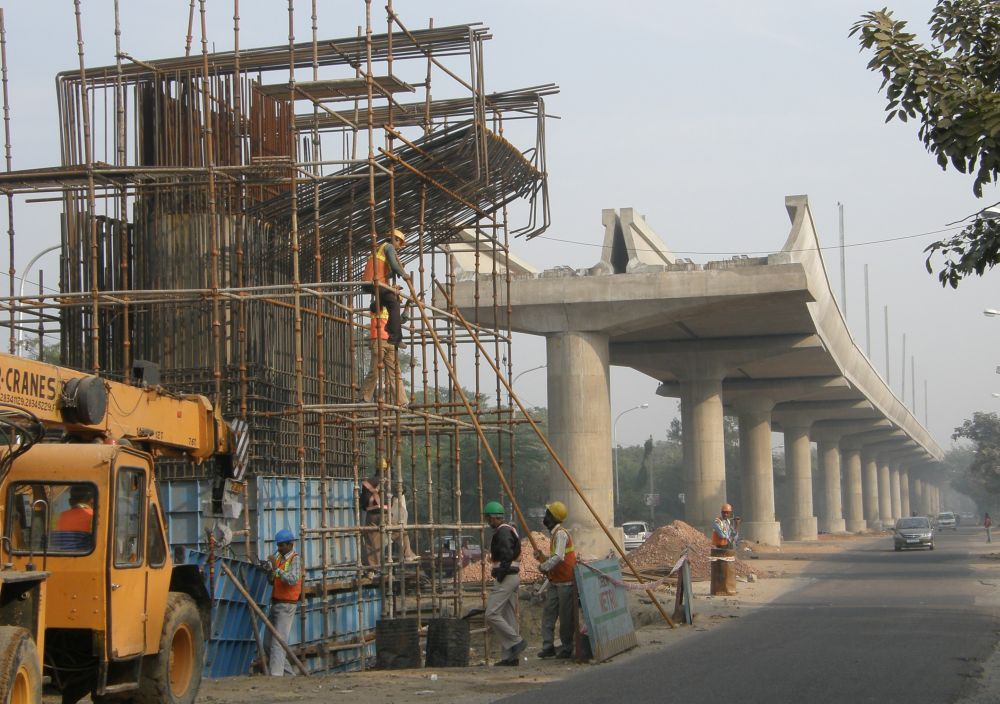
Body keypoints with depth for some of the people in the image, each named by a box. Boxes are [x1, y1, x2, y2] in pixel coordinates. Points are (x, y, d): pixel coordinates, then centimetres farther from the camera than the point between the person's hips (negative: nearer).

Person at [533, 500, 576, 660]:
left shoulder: (561, 533, -16)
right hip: (555, 581, 9)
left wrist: (544, 567, -19)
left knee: (566, 616, -1)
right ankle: (548, 646, 4)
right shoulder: (554, 533, 15)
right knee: (548, 612, 3)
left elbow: (558, 557, -28)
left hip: (566, 582, -9)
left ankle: (567, 648, 8)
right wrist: (542, 557, 7)